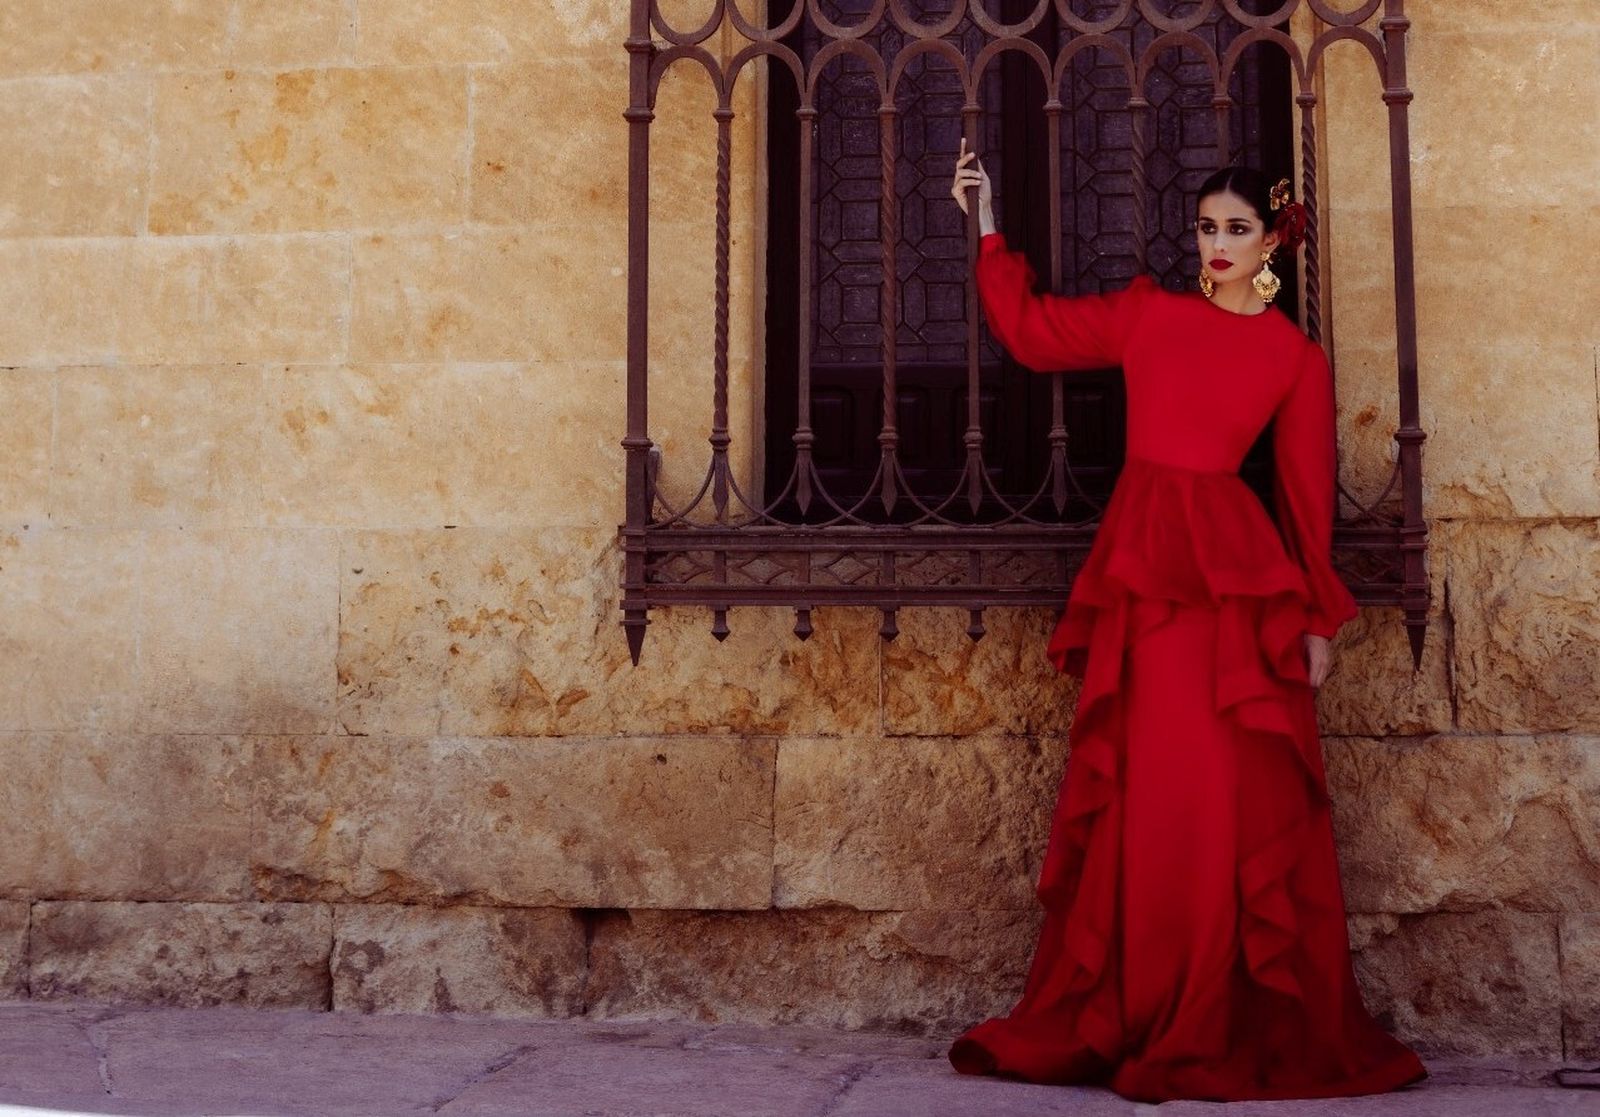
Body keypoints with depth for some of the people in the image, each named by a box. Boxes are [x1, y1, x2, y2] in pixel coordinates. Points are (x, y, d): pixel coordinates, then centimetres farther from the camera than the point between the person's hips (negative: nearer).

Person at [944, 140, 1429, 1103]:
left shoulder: (1297, 358, 7)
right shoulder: (1148, 312, 14)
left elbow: (1308, 495, 5)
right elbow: (1029, 330, 15)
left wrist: (1317, 619, 1)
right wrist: (989, 226, 13)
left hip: (1235, 578, -3)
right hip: (1138, 568, 3)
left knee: (1237, 800, -4)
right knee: (1138, 799, 5)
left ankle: (1250, 1027, 4)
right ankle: (1128, 1018, 12)